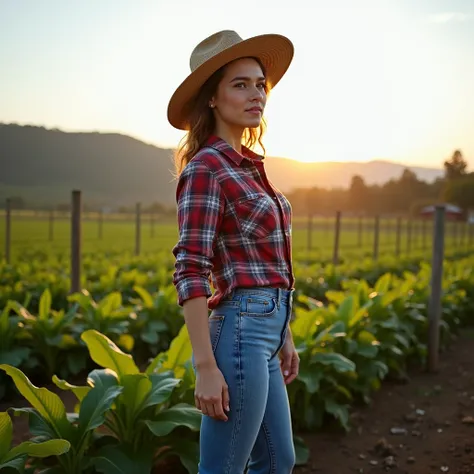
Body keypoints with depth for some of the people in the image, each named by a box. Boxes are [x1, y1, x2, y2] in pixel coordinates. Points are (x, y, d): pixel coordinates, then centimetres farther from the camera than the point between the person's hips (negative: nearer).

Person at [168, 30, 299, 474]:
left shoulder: (247, 164, 13)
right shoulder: (205, 168, -14)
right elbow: (190, 271, -19)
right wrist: (206, 367, -21)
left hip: (263, 334, 9)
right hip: (239, 332, -9)